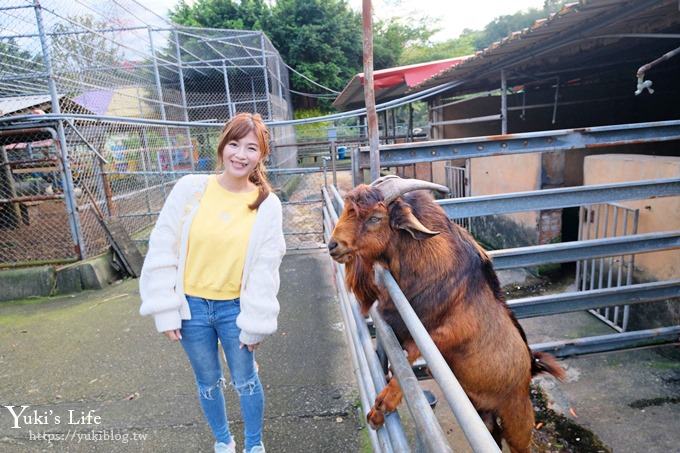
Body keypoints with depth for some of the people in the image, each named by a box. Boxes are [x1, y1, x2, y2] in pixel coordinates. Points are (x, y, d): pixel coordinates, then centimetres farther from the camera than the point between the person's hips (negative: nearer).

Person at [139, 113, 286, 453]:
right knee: (208, 382, 19)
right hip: (191, 305, 1)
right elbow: (161, 251, -6)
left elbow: (264, 271, -6)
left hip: (235, 308, -1)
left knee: (246, 381, 14)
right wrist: (165, 311, -6)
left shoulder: (267, 204, -9)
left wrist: (254, 323, -5)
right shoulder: (190, 188, -10)